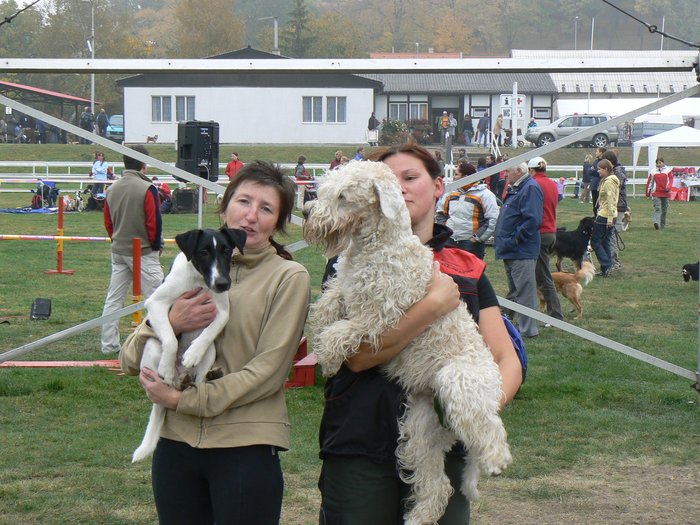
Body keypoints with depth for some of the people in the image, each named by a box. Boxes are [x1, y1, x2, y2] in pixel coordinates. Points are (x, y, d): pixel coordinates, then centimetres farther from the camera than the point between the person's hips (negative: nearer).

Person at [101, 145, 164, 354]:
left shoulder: (112, 189, 4)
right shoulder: (147, 189, -15)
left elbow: (107, 222, 11)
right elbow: (154, 222, -15)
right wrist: (156, 245, -1)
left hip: (118, 251, 6)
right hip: (143, 251, -6)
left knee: (114, 298, 11)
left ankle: (109, 344, 14)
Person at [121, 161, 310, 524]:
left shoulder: (288, 277, -3)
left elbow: (268, 371, -11)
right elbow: (130, 362, 7)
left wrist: (181, 399, -13)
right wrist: (169, 324, -13)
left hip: (247, 448, -4)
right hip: (176, 443, 4)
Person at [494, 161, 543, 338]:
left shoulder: (531, 188, -15)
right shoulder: (516, 189, 18)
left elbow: (532, 220, -24)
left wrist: (516, 239, -19)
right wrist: (503, 241, 16)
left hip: (522, 251, -11)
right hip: (512, 250, 11)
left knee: (524, 290, -7)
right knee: (514, 290, 17)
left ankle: (527, 329, -4)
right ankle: (521, 324, 26)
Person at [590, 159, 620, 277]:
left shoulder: (609, 182, -15)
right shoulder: (606, 180, 15)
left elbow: (611, 201, -21)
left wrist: (610, 218, -23)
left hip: (605, 216, -10)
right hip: (609, 217, 10)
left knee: (595, 242, -5)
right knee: (605, 242, 12)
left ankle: (606, 266, -8)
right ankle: (606, 269, 13)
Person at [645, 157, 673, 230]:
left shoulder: (668, 170, 4)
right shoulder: (653, 172, 5)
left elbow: (671, 179, -1)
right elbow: (649, 182, 9)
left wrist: (668, 187, -20)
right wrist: (648, 193, 8)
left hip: (665, 193, 1)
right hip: (656, 193, -1)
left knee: (664, 209, 8)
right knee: (657, 208, -16)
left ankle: (663, 224, 19)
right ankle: (656, 222, -30)